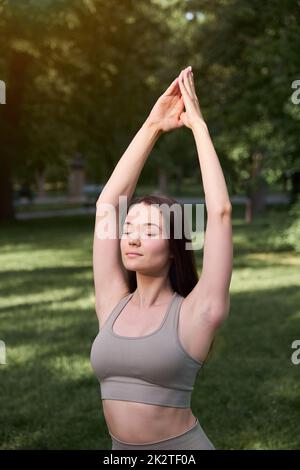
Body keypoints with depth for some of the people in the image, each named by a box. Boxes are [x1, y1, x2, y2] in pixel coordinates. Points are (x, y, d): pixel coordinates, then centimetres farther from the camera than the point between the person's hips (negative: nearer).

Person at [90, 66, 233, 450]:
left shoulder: (195, 313, -12)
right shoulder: (112, 303, -1)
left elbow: (220, 212, -17)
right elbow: (106, 205, -2)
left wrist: (197, 125, -10)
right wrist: (152, 127, -1)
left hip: (183, 445, -4)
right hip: (121, 449, 4)